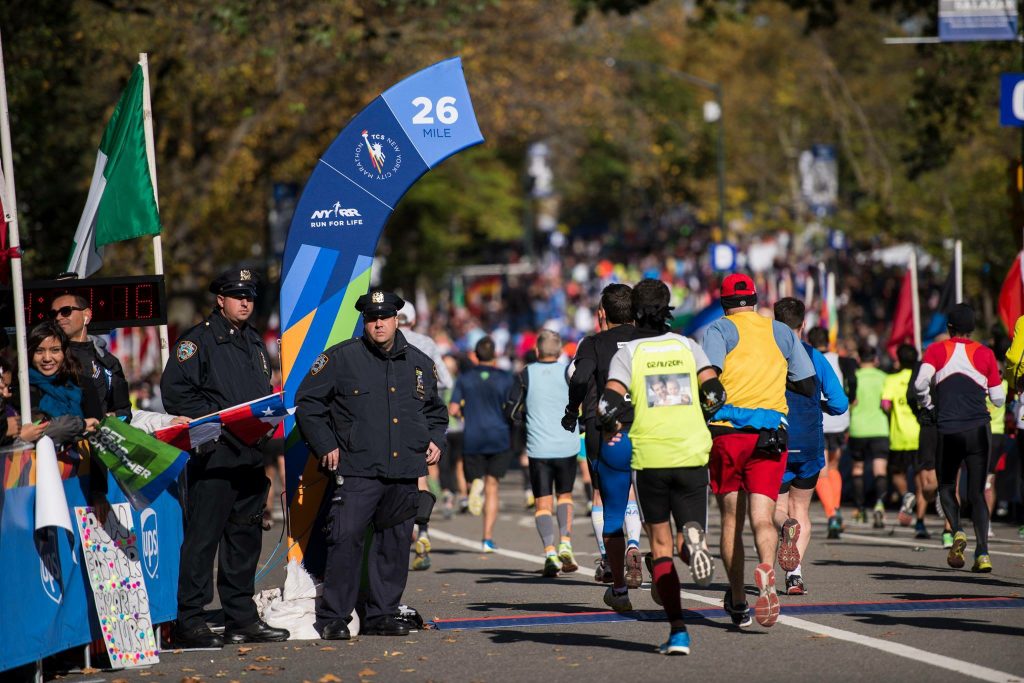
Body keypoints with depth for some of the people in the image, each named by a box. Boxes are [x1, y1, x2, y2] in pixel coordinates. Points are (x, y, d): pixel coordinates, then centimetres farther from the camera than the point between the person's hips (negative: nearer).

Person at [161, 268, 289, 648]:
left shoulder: (254, 343, 20)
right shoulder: (198, 341, -5)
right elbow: (175, 391, -13)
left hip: (251, 456, 8)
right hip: (214, 455, -8)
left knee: (245, 537, 11)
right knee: (202, 537, -9)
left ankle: (241, 617, 18)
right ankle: (188, 622, -8)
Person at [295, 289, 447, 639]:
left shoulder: (420, 364, 14)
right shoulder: (341, 358, 1)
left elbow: (435, 410, 30)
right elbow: (307, 403, 4)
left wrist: (435, 440, 12)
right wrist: (325, 446, -3)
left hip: (405, 474, 4)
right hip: (357, 471, -4)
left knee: (395, 544, 7)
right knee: (345, 539, -11)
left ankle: (382, 615, 16)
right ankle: (333, 617, -5)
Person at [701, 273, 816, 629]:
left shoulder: (720, 329, 2)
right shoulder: (782, 332, 13)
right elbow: (809, 386, 14)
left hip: (726, 432, -1)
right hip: (770, 436, 1)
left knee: (731, 520, 10)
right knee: (762, 518, -6)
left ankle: (737, 603, 13)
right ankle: (766, 569, -38)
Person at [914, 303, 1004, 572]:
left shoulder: (937, 350, 2)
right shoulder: (985, 354, 5)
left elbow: (921, 381, -14)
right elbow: (999, 399, 6)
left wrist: (926, 404, 5)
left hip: (948, 430, -1)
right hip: (978, 429, 1)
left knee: (946, 486, 17)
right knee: (977, 493, 4)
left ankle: (957, 531, -9)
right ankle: (982, 553, -9)